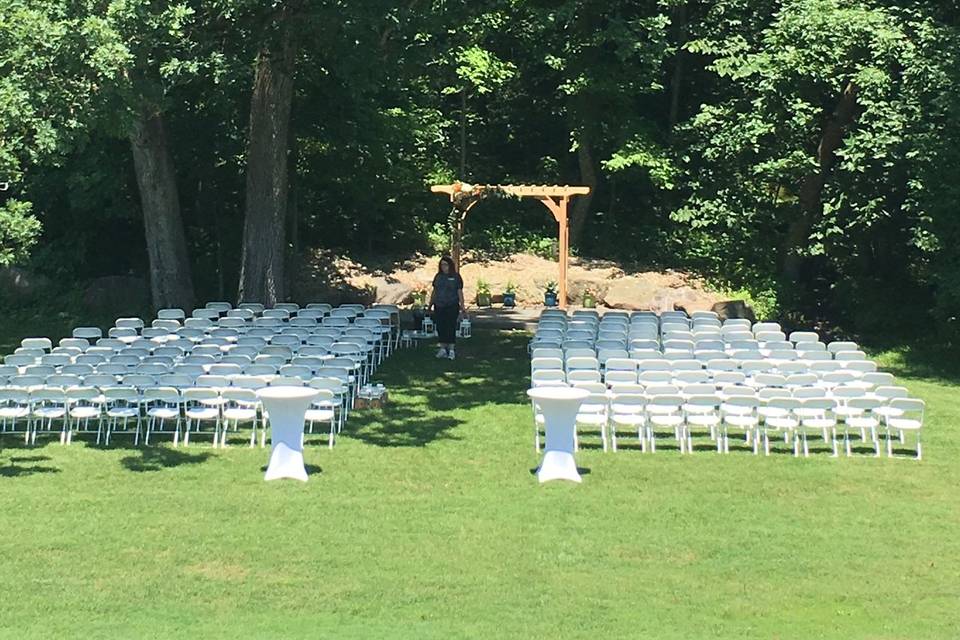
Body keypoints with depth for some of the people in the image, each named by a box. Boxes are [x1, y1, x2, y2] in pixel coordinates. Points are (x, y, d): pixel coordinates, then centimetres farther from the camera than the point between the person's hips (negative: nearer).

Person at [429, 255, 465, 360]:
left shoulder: (455, 277, 0)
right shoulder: (438, 276, 10)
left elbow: (460, 292, -1)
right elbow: (434, 291, 15)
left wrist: (462, 305, -8)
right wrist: (430, 303, 11)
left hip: (452, 306, -4)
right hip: (439, 306, 4)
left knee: (451, 327, -3)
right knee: (440, 327, 4)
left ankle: (451, 349, 3)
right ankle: (442, 349, 12)